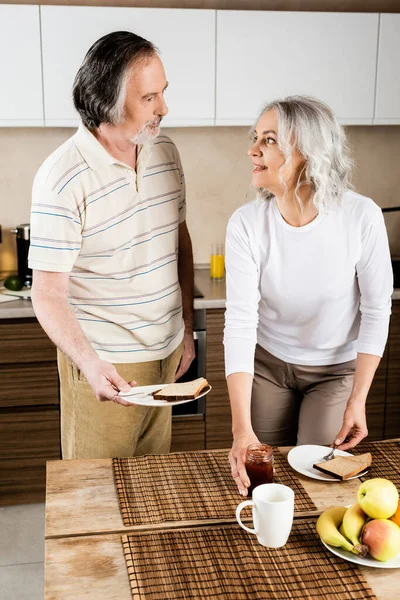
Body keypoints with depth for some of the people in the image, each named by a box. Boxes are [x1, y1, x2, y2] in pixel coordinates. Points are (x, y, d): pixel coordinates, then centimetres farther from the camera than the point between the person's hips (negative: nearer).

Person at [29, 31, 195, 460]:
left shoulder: (165, 153, 2)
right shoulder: (62, 179, -20)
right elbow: (47, 295, -18)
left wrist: (187, 328, 13)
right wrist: (90, 364, -32)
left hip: (166, 352, 6)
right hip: (104, 366, -6)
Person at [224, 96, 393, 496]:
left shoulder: (361, 217, -25)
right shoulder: (247, 224, -23)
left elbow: (376, 312, -13)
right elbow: (240, 324, -27)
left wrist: (357, 401, -13)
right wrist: (242, 430, -34)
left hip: (336, 370, -1)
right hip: (267, 365, 1)